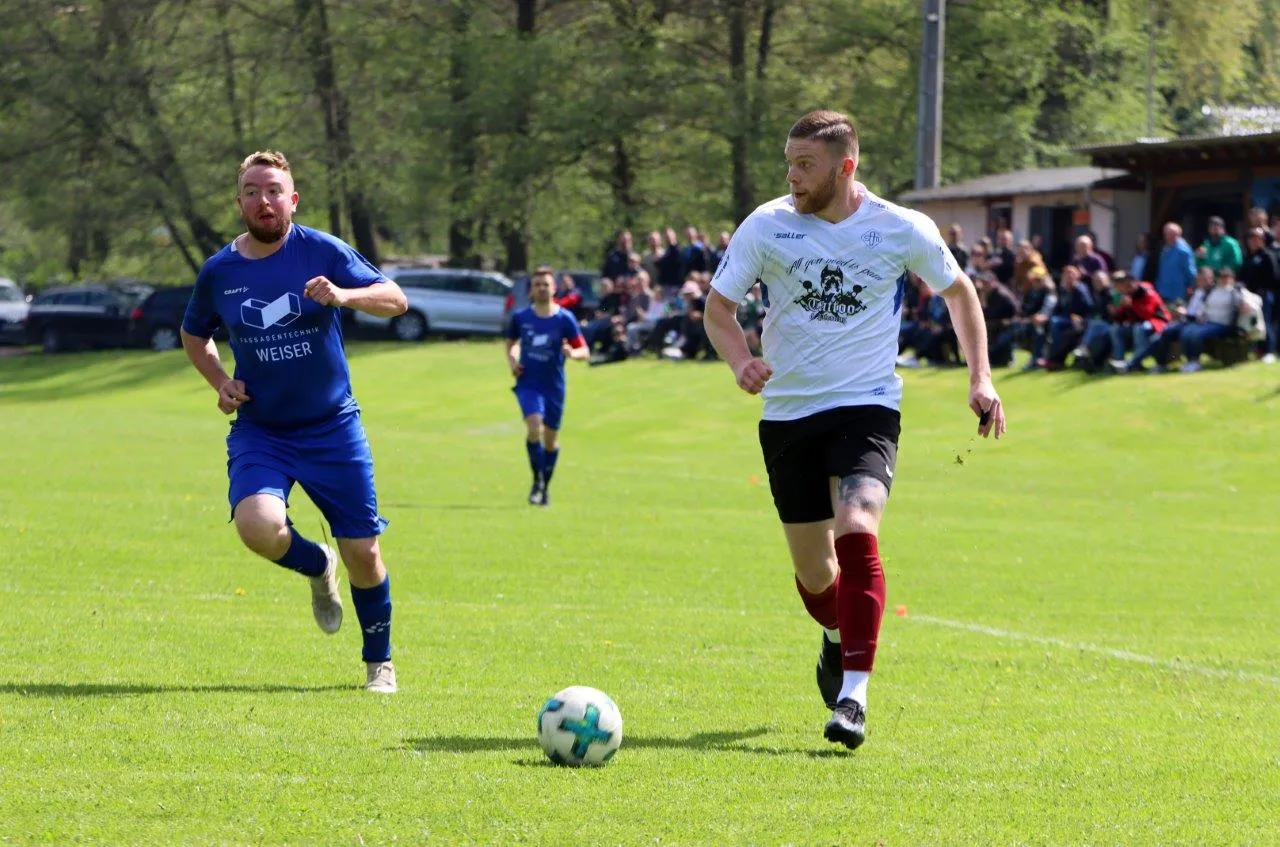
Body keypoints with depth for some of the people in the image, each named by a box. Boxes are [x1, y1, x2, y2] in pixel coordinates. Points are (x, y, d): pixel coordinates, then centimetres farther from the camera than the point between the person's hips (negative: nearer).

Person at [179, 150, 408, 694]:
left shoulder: (322, 252, -6)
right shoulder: (219, 271, 0)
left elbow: (396, 300, -8)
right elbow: (194, 335, 18)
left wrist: (345, 295, -28)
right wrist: (220, 382, 0)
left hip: (333, 429, -1)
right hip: (258, 432, 1)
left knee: (362, 554, 1)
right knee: (257, 526, -27)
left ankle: (379, 664, 25)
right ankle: (317, 569, 8)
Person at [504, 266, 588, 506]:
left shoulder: (564, 319, -6)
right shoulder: (520, 317, 0)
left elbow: (584, 350, -4)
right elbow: (510, 342, 18)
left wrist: (572, 353, -26)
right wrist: (512, 362, -1)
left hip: (554, 386, 1)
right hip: (528, 383, 0)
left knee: (551, 437, 9)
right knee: (534, 425, -24)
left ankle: (545, 488, 28)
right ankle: (537, 480, -10)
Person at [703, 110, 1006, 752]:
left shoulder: (902, 229, -5)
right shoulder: (766, 227, -5)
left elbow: (957, 290, 12)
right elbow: (718, 305, 1)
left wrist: (980, 378, 4)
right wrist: (741, 362, -20)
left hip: (867, 408, -2)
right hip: (787, 413, 2)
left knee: (856, 533, -26)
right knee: (813, 570, 9)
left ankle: (853, 692, -25)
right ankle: (838, 638, 45)